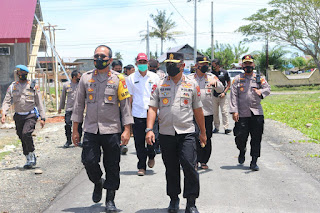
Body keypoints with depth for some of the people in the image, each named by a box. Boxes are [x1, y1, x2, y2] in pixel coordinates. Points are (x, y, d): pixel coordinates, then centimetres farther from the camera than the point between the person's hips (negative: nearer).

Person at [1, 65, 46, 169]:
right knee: (22, 137, 6)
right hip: (18, 116, 4)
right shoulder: (12, 86, 9)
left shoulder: (33, 86, 3)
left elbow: (39, 103, 5)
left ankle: (31, 155, -4)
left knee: (26, 133, -24)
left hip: (31, 115, -4)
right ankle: (29, 159, 21)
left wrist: (43, 118, 0)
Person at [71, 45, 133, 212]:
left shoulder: (118, 79, 1)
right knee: (89, 162, -6)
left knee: (112, 167, 2)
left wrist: (127, 130, -6)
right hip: (90, 129, 2)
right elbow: (79, 104, 11)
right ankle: (98, 182, 26)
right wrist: (75, 130, 8)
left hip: (111, 130, -2)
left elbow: (125, 105, 1)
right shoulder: (86, 78, 8)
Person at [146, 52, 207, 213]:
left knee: (189, 166, -10)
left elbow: (198, 110, 12)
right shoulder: (159, 85, 6)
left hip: (186, 133, -1)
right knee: (171, 169, 10)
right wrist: (149, 129, -11)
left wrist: (203, 132, 14)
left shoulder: (192, 84, 6)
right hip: (166, 134, 1)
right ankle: (174, 199, 26)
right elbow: (152, 108, 1)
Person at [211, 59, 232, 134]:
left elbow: (228, 84, 5)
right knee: (215, 113, 6)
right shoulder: (211, 73, 2)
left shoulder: (224, 72, -1)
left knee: (224, 111, -8)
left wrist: (224, 92, -7)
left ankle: (226, 128, -8)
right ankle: (216, 127, 17)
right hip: (214, 95, 2)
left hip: (222, 96, -2)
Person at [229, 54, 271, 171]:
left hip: (257, 113, 1)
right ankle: (242, 152, 32)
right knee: (240, 137, -1)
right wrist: (234, 111, -10)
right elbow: (233, 96, 0)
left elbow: (268, 88, -3)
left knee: (256, 138, 0)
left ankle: (254, 162, 9)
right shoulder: (237, 79, 7)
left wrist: (261, 92, -27)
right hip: (242, 114, -1)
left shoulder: (260, 78, 11)